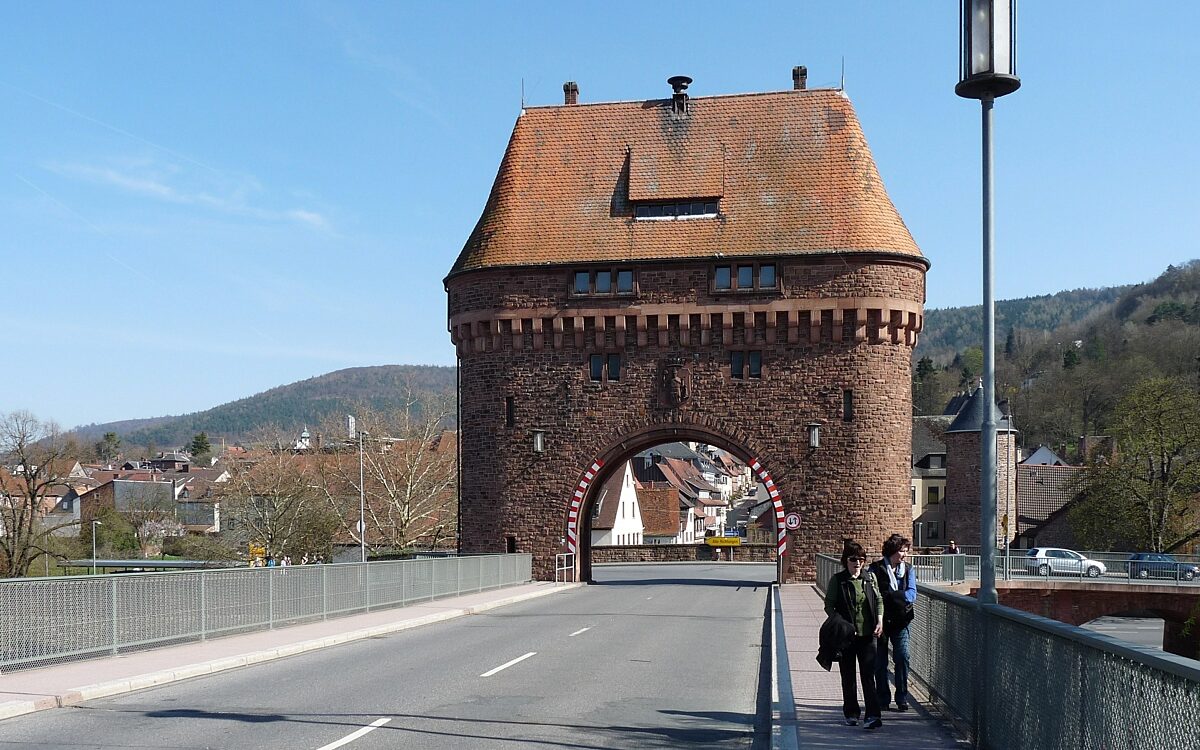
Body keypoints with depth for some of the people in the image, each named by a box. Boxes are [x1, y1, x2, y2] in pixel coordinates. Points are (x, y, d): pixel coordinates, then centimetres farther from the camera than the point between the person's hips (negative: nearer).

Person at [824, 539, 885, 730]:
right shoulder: (837, 580, -3)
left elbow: (879, 601, 14)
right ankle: (851, 713, 21)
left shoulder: (870, 578, 5)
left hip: (867, 634, 1)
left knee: (868, 675, -7)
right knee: (848, 676, 9)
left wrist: (879, 621, 0)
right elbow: (829, 605, -2)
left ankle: (873, 715, -11)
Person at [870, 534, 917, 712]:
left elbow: (911, 594, -3)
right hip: (880, 620, -2)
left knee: (902, 657, -8)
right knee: (880, 661, 3)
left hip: (900, 621, 2)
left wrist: (889, 595, -18)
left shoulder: (908, 569, 8)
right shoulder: (876, 569, -1)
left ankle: (902, 698, 2)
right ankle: (883, 700, 13)